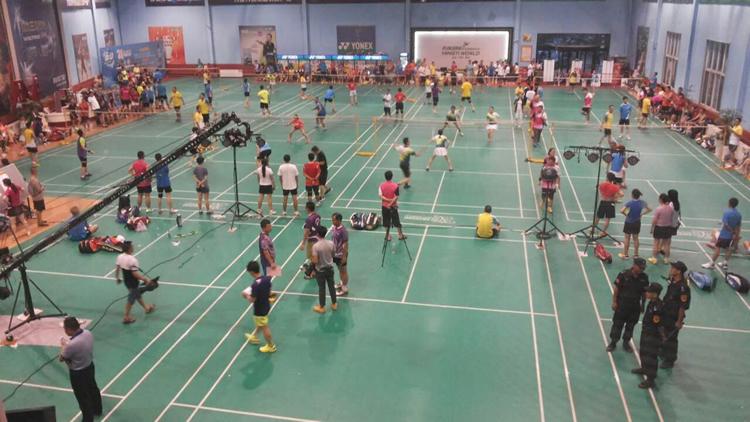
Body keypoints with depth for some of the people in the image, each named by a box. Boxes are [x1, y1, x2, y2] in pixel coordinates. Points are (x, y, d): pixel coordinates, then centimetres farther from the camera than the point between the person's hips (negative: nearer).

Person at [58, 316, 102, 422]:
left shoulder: (72, 344, -38)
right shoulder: (88, 333, -14)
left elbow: (61, 358, -17)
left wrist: (63, 346, -1)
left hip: (78, 374, -8)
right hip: (90, 366, 8)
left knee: (83, 398, 12)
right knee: (93, 389, 29)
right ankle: (97, 410, 52)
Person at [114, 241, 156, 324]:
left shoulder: (120, 257, -7)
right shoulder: (132, 260, -30)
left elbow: (117, 268, 5)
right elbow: (135, 273, -29)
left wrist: (117, 277, 22)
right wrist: (145, 280, -21)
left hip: (126, 281, 8)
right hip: (133, 283, -8)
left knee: (138, 295, 25)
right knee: (131, 299, 9)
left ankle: (147, 308, 44)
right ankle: (126, 318, 21)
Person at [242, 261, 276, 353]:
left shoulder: (255, 285, -34)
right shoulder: (267, 278, -12)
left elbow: (252, 300, -28)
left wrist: (246, 295, -8)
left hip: (259, 310, -8)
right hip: (266, 306, 8)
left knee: (264, 328, 13)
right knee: (259, 324, 31)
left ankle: (271, 346, 31)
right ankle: (254, 337, 55)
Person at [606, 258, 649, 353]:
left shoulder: (644, 277, -7)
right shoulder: (624, 274, -16)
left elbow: (644, 293, 4)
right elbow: (617, 288, -9)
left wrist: (643, 305, 10)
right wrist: (614, 302, -7)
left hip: (635, 306, 3)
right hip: (622, 304, -3)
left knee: (630, 326, 14)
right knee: (617, 324, 6)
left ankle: (626, 342, 31)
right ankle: (613, 342, 20)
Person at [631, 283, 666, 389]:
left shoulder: (658, 308, -31)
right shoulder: (652, 302, -2)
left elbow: (659, 325, -24)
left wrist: (662, 337, -15)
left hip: (653, 336, -10)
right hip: (646, 332, 10)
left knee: (651, 357, 1)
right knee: (644, 352, 28)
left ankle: (651, 380, 11)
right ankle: (644, 368, 50)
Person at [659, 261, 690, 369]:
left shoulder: (683, 287, -29)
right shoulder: (672, 281, -2)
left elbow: (683, 306, -24)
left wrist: (679, 321, -19)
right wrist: (663, 305, 18)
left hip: (674, 317, -8)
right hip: (666, 313, 8)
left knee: (671, 338, 6)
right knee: (664, 334, 25)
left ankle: (669, 360, 21)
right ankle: (663, 352, 47)